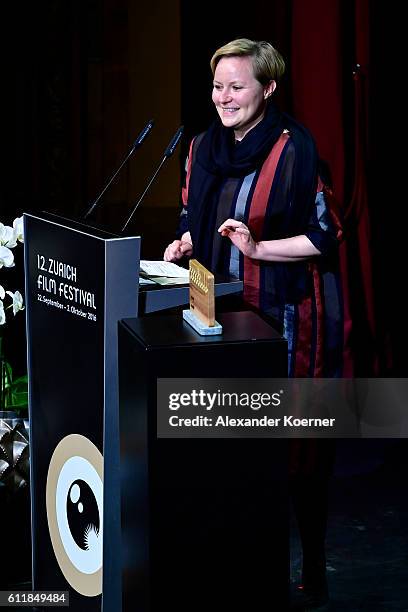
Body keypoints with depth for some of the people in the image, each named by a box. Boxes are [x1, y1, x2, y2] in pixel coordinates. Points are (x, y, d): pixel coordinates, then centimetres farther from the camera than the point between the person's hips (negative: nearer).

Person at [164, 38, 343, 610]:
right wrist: (185, 243, 1)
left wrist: (257, 247, -21)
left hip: (284, 315, -6)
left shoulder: (296, 149, -12)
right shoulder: (204, 147, 9)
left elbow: (327, 235, -11)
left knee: (291, 441, -2)